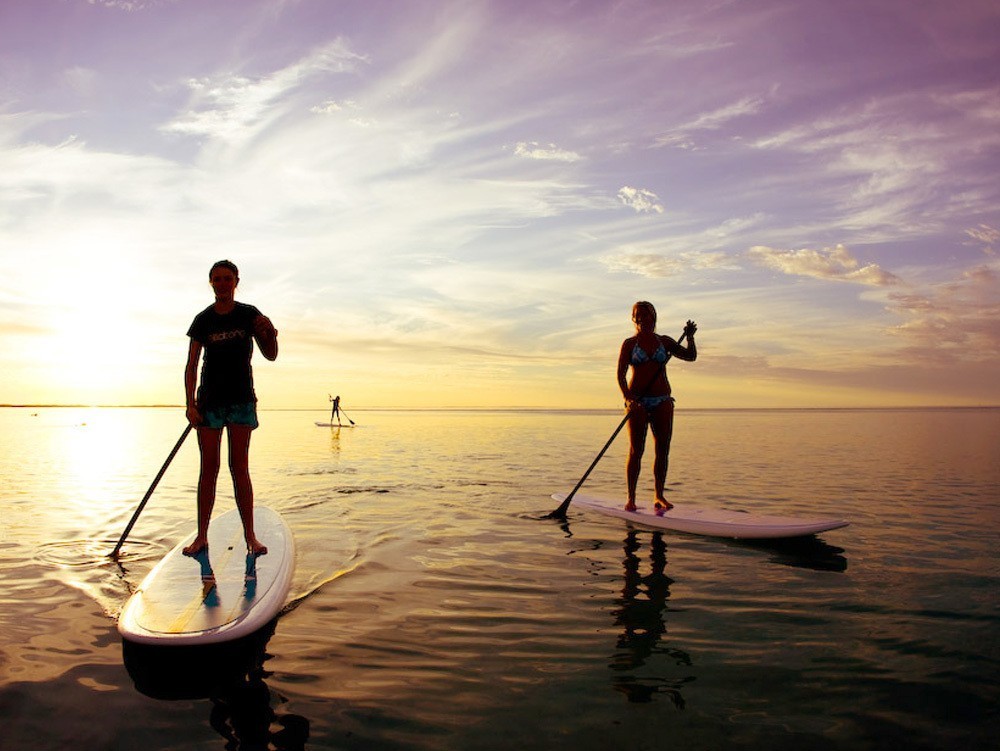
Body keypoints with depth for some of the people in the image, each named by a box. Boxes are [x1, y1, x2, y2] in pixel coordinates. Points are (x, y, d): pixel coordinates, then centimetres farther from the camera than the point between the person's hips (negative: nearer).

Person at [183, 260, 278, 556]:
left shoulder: (249, 315, 2)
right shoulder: (203, 320, 2)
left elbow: (271, 355, 1)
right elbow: (191, 365, 0)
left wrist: (270, 333, -20)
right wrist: (190, 404, -10)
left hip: (241, 399, -1)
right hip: (210, 401, 1)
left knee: (240, 468, -1)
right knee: (209, 469, 3)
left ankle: (250, 536, 3)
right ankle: (202, 537, 12)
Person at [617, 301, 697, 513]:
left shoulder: (664, 342, 11)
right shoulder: (630, 343, 2)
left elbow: (691, 356, 10)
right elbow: (620, 374, -5)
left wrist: (690, 337, -8)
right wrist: (628, 398, -20)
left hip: (662, 401, 3)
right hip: (637, 401, -3)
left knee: (663, 450, 2)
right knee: (636, 451, -5)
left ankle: (659, 496, 11)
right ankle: (631, 499, 0)